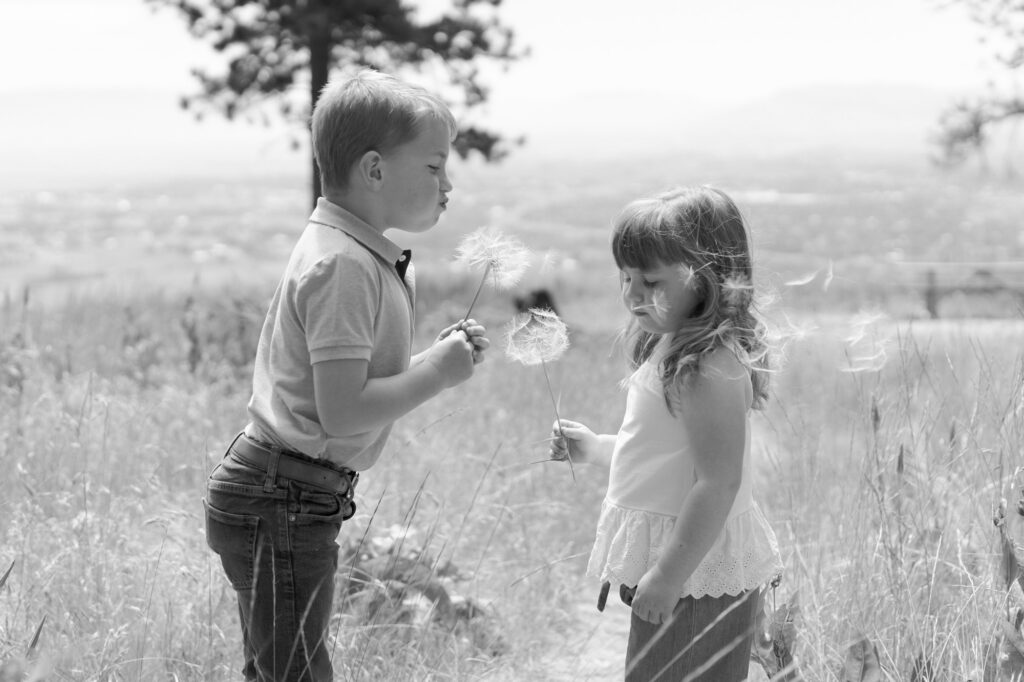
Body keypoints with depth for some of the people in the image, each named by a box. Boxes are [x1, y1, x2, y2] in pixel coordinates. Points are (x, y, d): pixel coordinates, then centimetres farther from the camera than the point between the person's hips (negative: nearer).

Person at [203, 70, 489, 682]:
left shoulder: (370, 258, 13)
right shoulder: (344, 265, -19)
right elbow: (343, 411, -24)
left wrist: (437, 358, 2)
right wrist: (439, 373, -15)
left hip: (285, 502, 10)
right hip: (282, 502, -10)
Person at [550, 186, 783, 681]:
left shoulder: (710, 366, -22)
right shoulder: (670, 347, 11)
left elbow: (718, 483, -26)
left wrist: (668, 576, -25)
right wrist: (594, 447, 14)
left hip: (694, 570, -10)